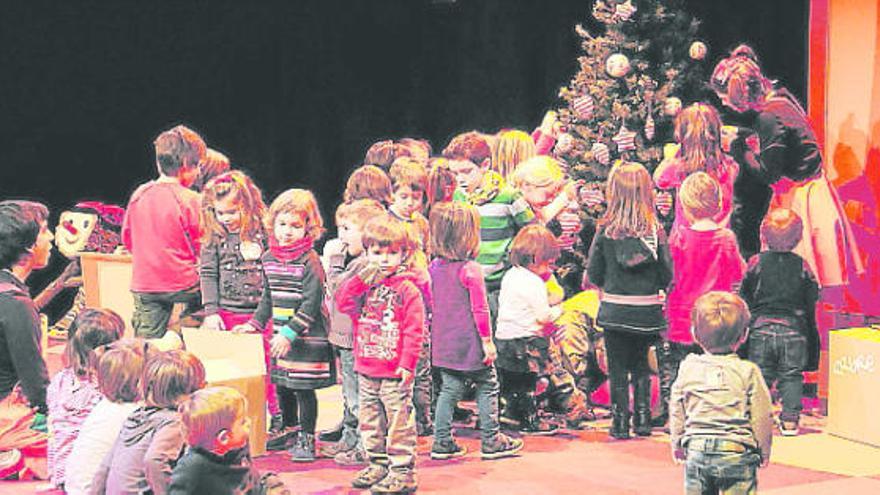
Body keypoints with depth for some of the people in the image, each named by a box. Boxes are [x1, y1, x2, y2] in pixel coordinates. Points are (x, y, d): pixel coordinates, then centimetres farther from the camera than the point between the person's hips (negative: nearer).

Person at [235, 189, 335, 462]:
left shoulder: (309, 261, -14)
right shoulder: (269, 258, 8)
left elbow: (312, 302, -17)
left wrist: (290, 333, -20)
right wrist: (255, 323, 12)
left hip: (307, 336, -7)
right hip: (280, 335, 7)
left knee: (304, 388, -2)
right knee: (282, 386, 14)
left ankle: (306, 439, 9)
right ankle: (289, 431, 30)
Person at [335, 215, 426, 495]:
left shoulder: (407, 289, -8)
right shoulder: (364, 286, 11)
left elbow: (414, 330, -10)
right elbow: (342, 302, 0)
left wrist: (408, 363, -16)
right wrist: (362, 278, -9)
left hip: (394, 372, -6)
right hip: (366, 369, 6)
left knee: (399, 421, -3)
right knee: (370, 421, 14)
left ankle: (402, 471, 2)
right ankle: (378, 465, 25)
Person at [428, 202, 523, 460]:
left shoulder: (434, 268, 3)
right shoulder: (470, 270, -17)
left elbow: (430, 304, 10)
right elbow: (480, 310, -16)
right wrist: (487, 340, -9)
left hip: (443, 343, 6)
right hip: (470, 343, -6)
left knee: (449, 389, 12)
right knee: (487, 387, 7)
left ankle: (442, 441, 11)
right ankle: (491, 441, 11)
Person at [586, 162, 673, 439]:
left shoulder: (606, 229, -9)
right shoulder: (655, 229, -7)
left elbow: (593, 273, -4)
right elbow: (667, 275, -4)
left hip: (615, 309, -1)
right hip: (648, 310, 1)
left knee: (618, 367, 8)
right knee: (641, 365, 17)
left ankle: (620, 422, 7)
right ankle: (643, 419, 15)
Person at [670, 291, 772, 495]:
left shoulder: (688, 369, 0)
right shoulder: (748, 372, -8)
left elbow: (676, 412, 7)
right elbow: (761, 417, -3)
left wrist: (677, 444, 22)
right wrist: (764, 451, 11)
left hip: (696, 450, 3)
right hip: (737, 453, -2)